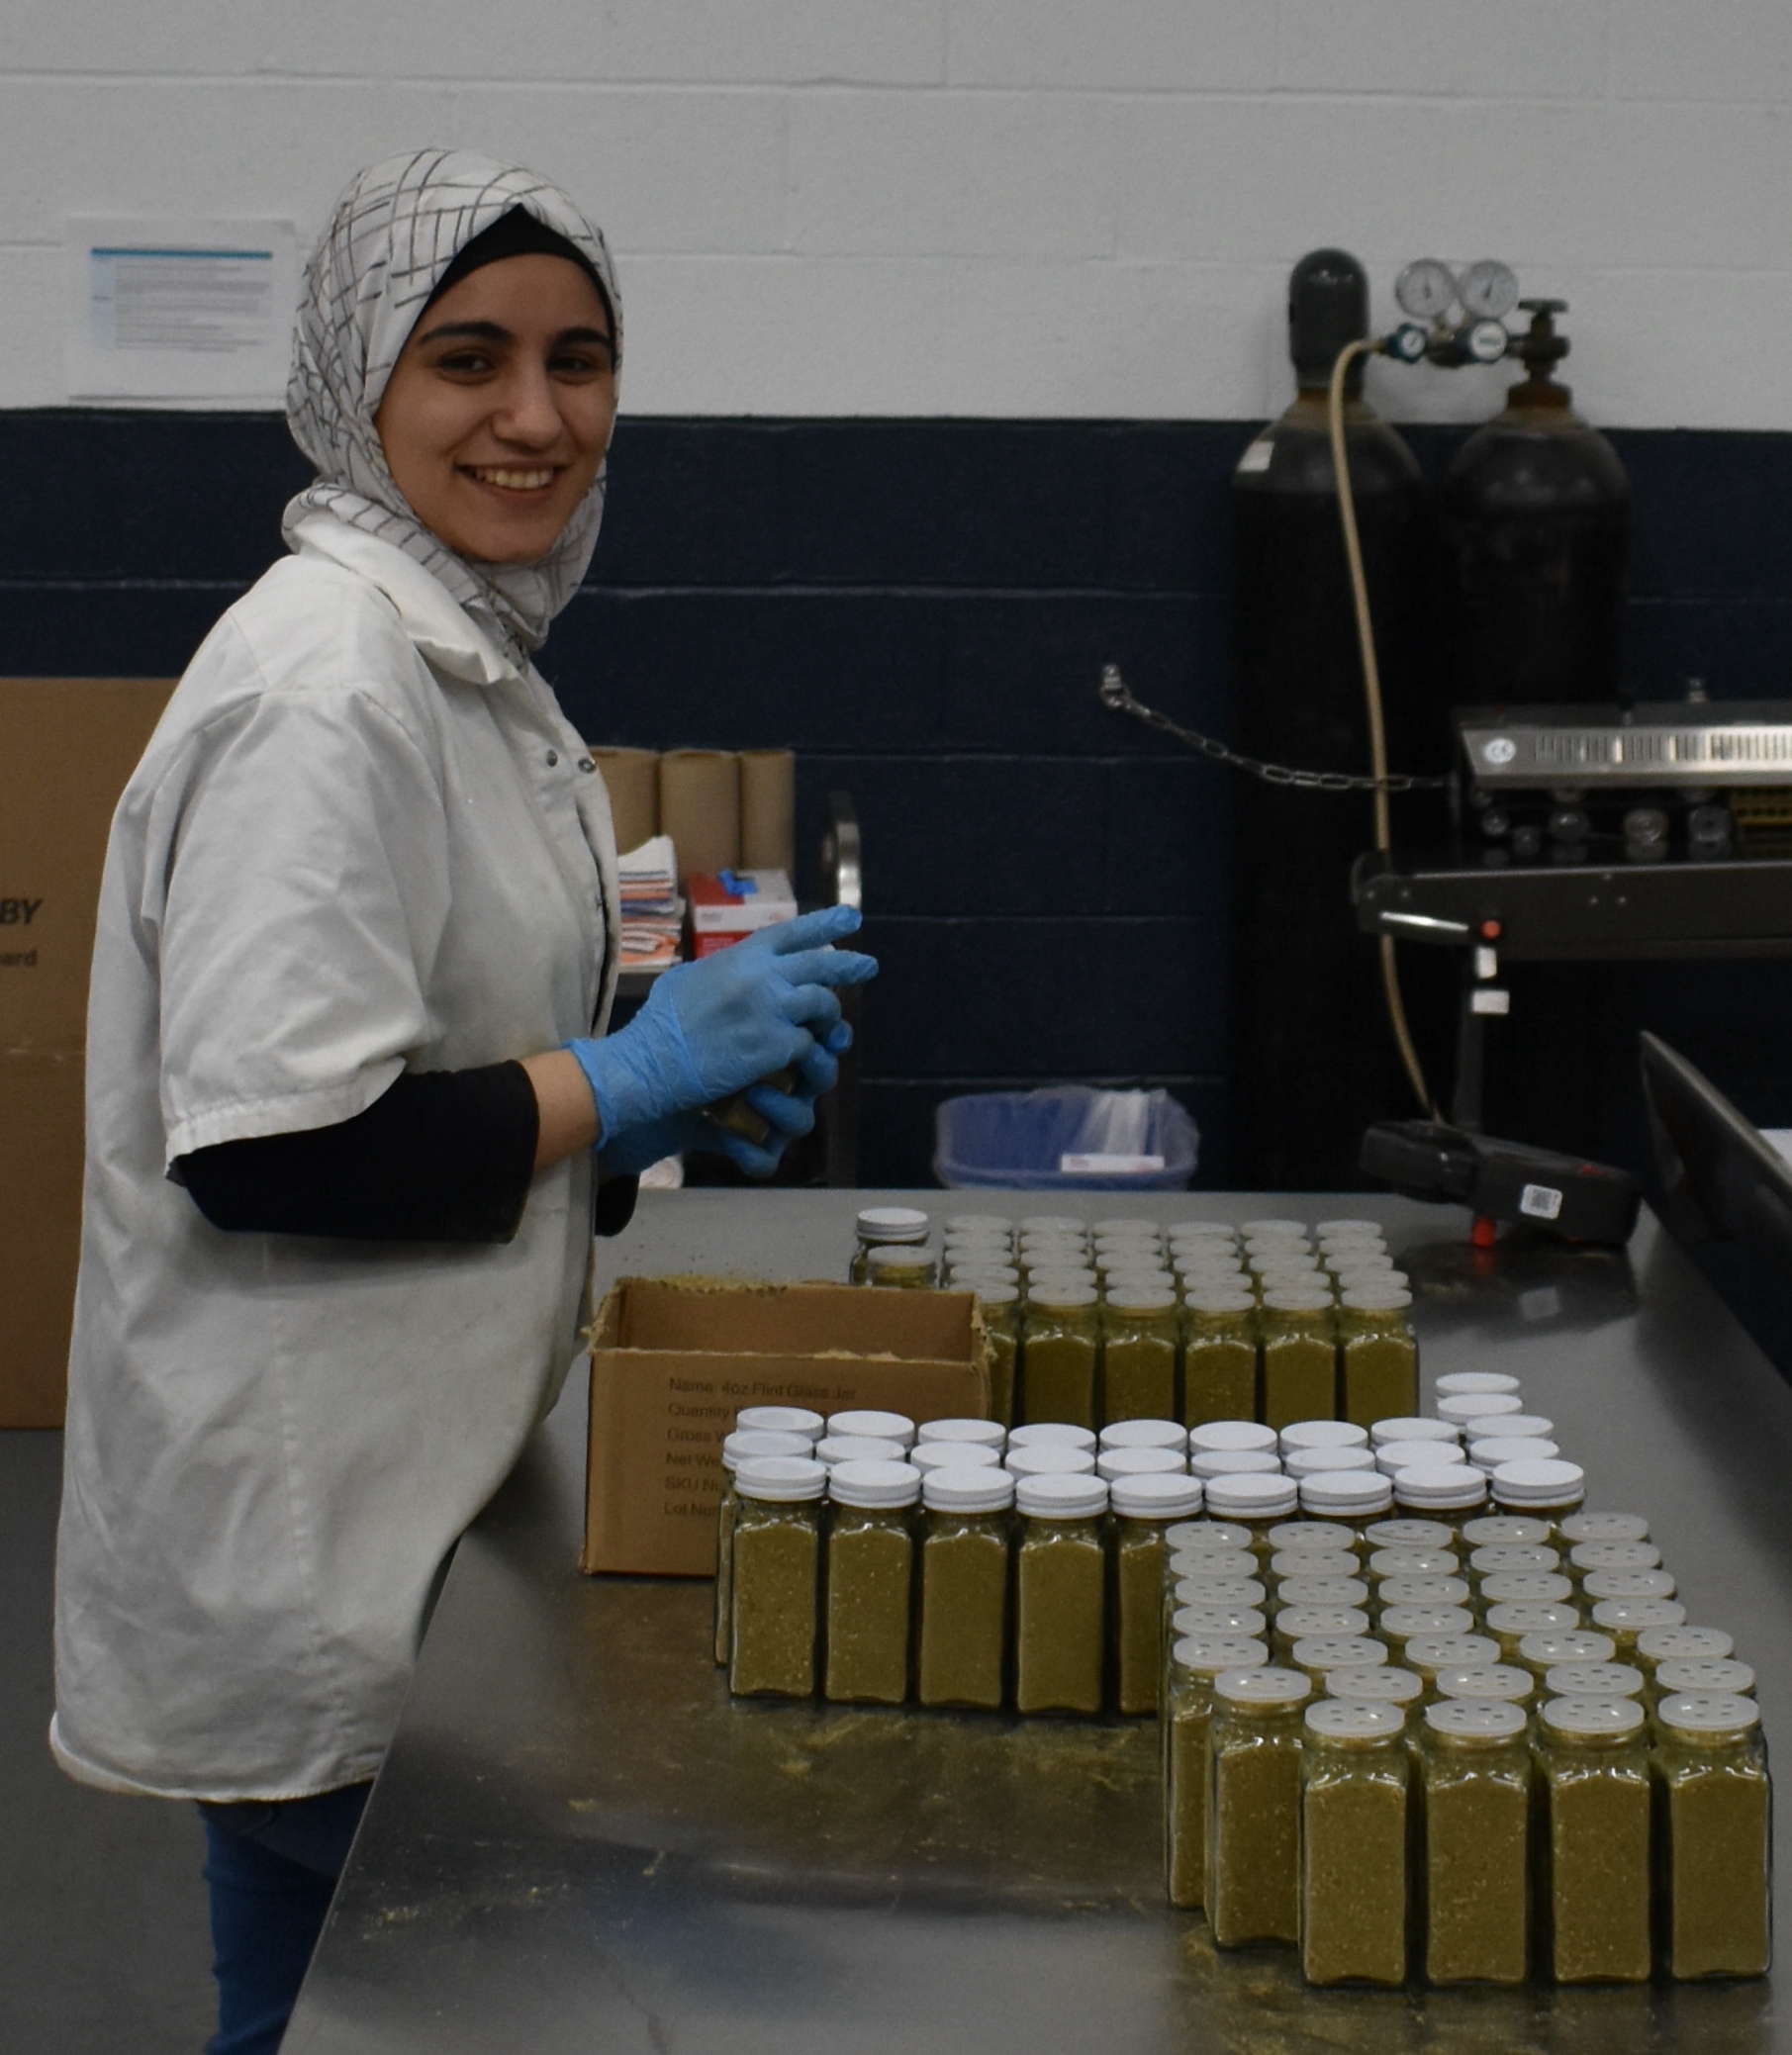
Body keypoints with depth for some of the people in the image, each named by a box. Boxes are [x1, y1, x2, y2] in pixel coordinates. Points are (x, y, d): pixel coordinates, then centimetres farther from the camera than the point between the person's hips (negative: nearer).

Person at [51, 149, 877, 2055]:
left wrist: (674, 1097, 7)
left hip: (434, 1472, 10)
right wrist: (633, 1079, -18)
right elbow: (264, 1143, -28)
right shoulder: (326, 680, -21)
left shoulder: (466, 646, 12)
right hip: (310, 1528, -10)